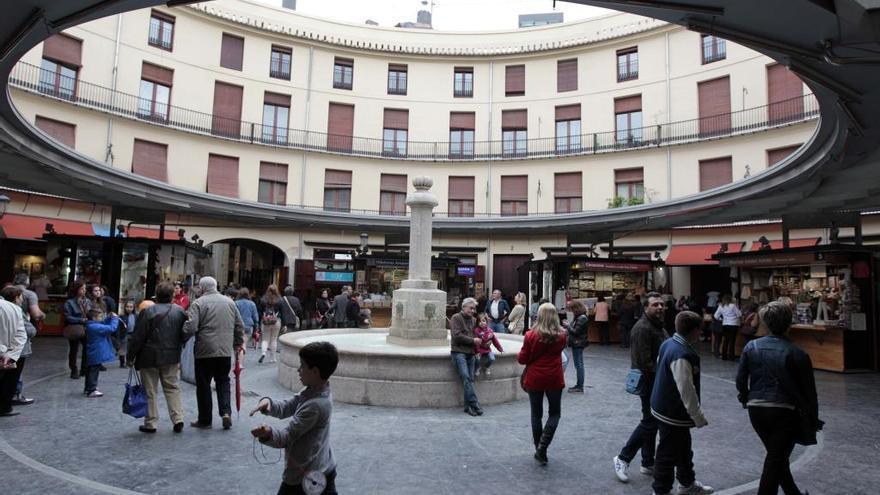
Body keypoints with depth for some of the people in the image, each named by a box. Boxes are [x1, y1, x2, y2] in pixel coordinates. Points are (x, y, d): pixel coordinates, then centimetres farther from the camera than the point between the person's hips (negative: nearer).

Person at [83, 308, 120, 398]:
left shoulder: (91, 325, 7)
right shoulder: (95, 327, -24)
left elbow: (103, 323, 18)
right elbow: (111, 328, -28)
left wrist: (109, 317, 1)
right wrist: (114, 318, -16)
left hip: (92, 354, 11)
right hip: (96, 354, -11)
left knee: (90, 370, 20)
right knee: (94, 371, -3)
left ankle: (88, 388, 34)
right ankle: (92, 391, 2)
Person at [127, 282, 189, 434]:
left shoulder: (148, 312, -12)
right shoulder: (180, 311, -1)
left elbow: (137, 337, -10)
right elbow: (186, 334, 3)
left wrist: (131, 356, 0)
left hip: (149, 357, -3)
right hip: (171, 357, 3)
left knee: (150, 390, 8)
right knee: (172, 388, 13)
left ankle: (150, 423, 14)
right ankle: (178, 419, 8)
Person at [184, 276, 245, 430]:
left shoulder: (198, 303, -7)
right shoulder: (229, 302, 6)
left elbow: (191, 328, -16)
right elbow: (239, 326, 10)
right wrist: (239, 344, 21)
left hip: (205, 350, -3)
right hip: (226, 350, 4)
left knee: (203, 384, 9)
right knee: (223, 381, 17)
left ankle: (205, 420, 18)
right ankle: (226, 412, 3)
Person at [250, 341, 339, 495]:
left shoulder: (315, 405, -29)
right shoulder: (314, 392, -1)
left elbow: (287, 437, -24)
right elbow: (285, 408, 3)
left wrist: (269, 434, -44)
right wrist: (268, 402, -16)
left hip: (303, 477, -9)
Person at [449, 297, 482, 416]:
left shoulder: (473, 320, 20)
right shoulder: (456, 318, 0)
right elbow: (457, 335, -10)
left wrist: (478, 342, 9)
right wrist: (472, 340, -7)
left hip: (470, 353, 6)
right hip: (459, 352, -6)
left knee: (470, 379, 1)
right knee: (466, 377, -16)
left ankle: (468, 406, 5)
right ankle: (475, 404, -18)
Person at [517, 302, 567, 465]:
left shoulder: (531, 335, -14)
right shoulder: (561, 335, -7)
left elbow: (522, 359, -6)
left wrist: (519, 354, 12)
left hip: (534, 379, -1)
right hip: (554, 379, 1)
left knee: (536, 414, 14)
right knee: (554, 413, 15)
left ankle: (539, 451, 21)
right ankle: (542, 447, 0)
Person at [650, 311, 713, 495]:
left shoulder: (668, 343, 1)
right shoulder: (682, 355, -30)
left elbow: (659, 366, 14)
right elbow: (687, 391, -26)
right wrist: (699, 417, -14)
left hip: (665, 407, 10)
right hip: (673, 414, -10)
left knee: (683, 449, 27)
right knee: (668, 454, 8)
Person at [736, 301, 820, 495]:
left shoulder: (751, 347, -4)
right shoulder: (797, 354, -10)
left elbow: (740, 380, -1)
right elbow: (809, 391, -3)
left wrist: (746, 398, 17)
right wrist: (813, 420, 10)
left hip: (756, 409, 4)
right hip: (785, 412, -3)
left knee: (776, 455, 23)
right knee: (775, 460, 5)